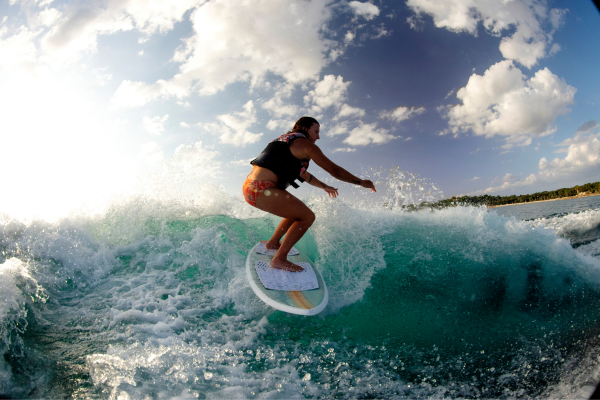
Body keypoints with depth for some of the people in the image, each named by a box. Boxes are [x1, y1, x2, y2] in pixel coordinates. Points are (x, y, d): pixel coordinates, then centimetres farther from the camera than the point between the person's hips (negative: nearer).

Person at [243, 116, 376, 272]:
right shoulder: (304, 144, -2)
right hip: (262, 189, -10)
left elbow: (301, 173, 36)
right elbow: (334, 170, -2)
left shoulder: (285, 142, 26)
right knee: (307, 216, -5)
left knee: (297, 212, 24)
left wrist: (323, 186, 43)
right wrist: (361, 182, 9)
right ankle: (279, 259, -4)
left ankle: (273, 243, 34)